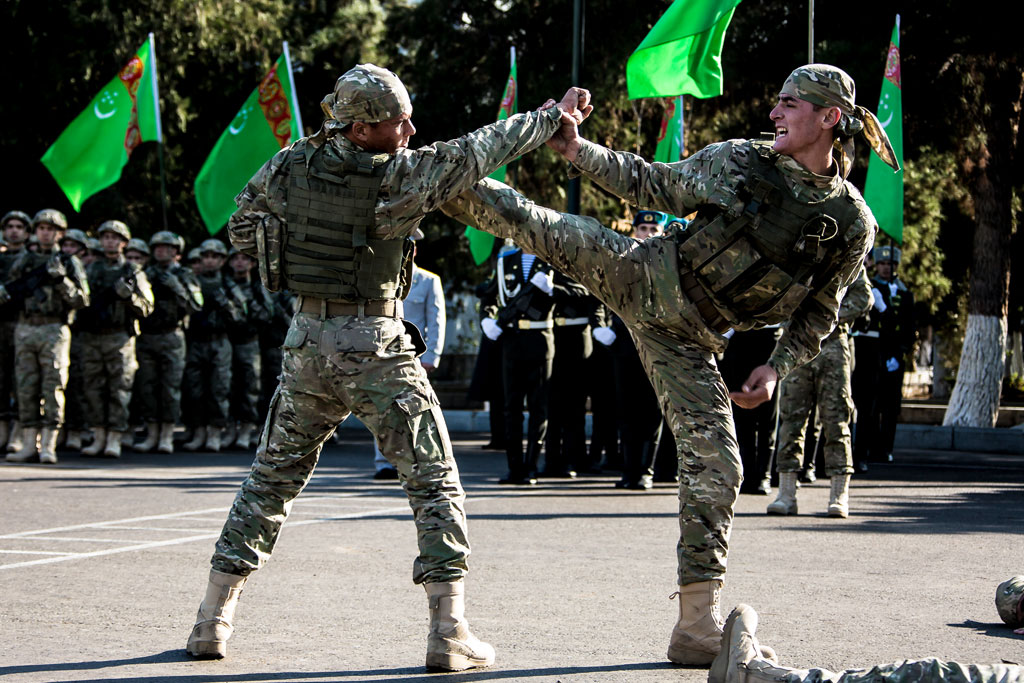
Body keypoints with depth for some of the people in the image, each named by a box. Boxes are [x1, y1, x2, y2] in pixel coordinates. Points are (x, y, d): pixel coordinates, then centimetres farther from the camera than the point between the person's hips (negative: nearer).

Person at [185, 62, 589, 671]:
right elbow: (482, 149, -6)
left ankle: (213, 620, 16)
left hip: (308, 341, 5)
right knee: (434, 481, 4)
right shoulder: (399, 178, -15)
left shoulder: (289, 167, -2)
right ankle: (450, 633, -3)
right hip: (377, 347, -5)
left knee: (274, 477, 16)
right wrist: (557, 116, 6)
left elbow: (241, 230, 12)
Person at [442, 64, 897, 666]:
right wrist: (580, 152, -4)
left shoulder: (852, 225, -7)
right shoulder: (738, 160, -6)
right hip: (645, 277, 1)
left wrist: (776, 369, -9)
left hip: (688, 339, -1)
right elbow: (654, 186, 5)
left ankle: (698, 626, 2)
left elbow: (819, 314, 4)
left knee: (715, 467, -6)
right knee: (552, 232, -10)